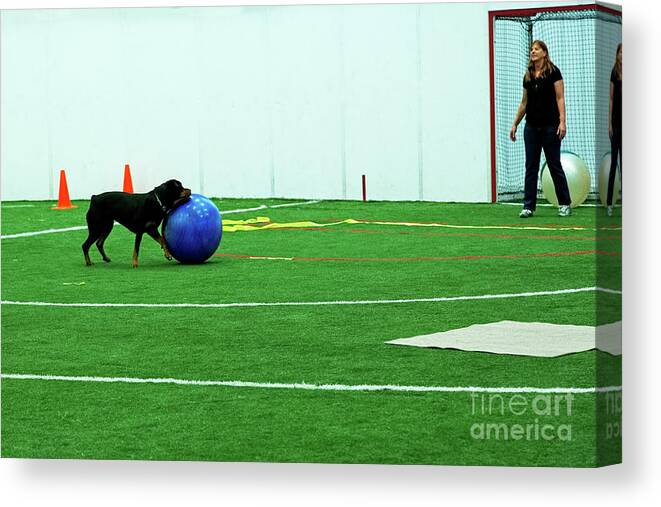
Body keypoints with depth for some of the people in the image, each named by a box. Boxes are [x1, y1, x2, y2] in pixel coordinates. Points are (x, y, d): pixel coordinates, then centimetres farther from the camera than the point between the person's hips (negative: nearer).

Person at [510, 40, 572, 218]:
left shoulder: (553, 72, -6)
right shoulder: (528, 76, 10)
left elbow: (560, 98, -10)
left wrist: (562, 121, -19)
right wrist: (515, 124, 14)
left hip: (550, 126, -5)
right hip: (531, 126, 5)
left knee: (554, 165, 1)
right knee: (531, 167, 3)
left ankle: (565, 204, 12)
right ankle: (528, 206, 4)